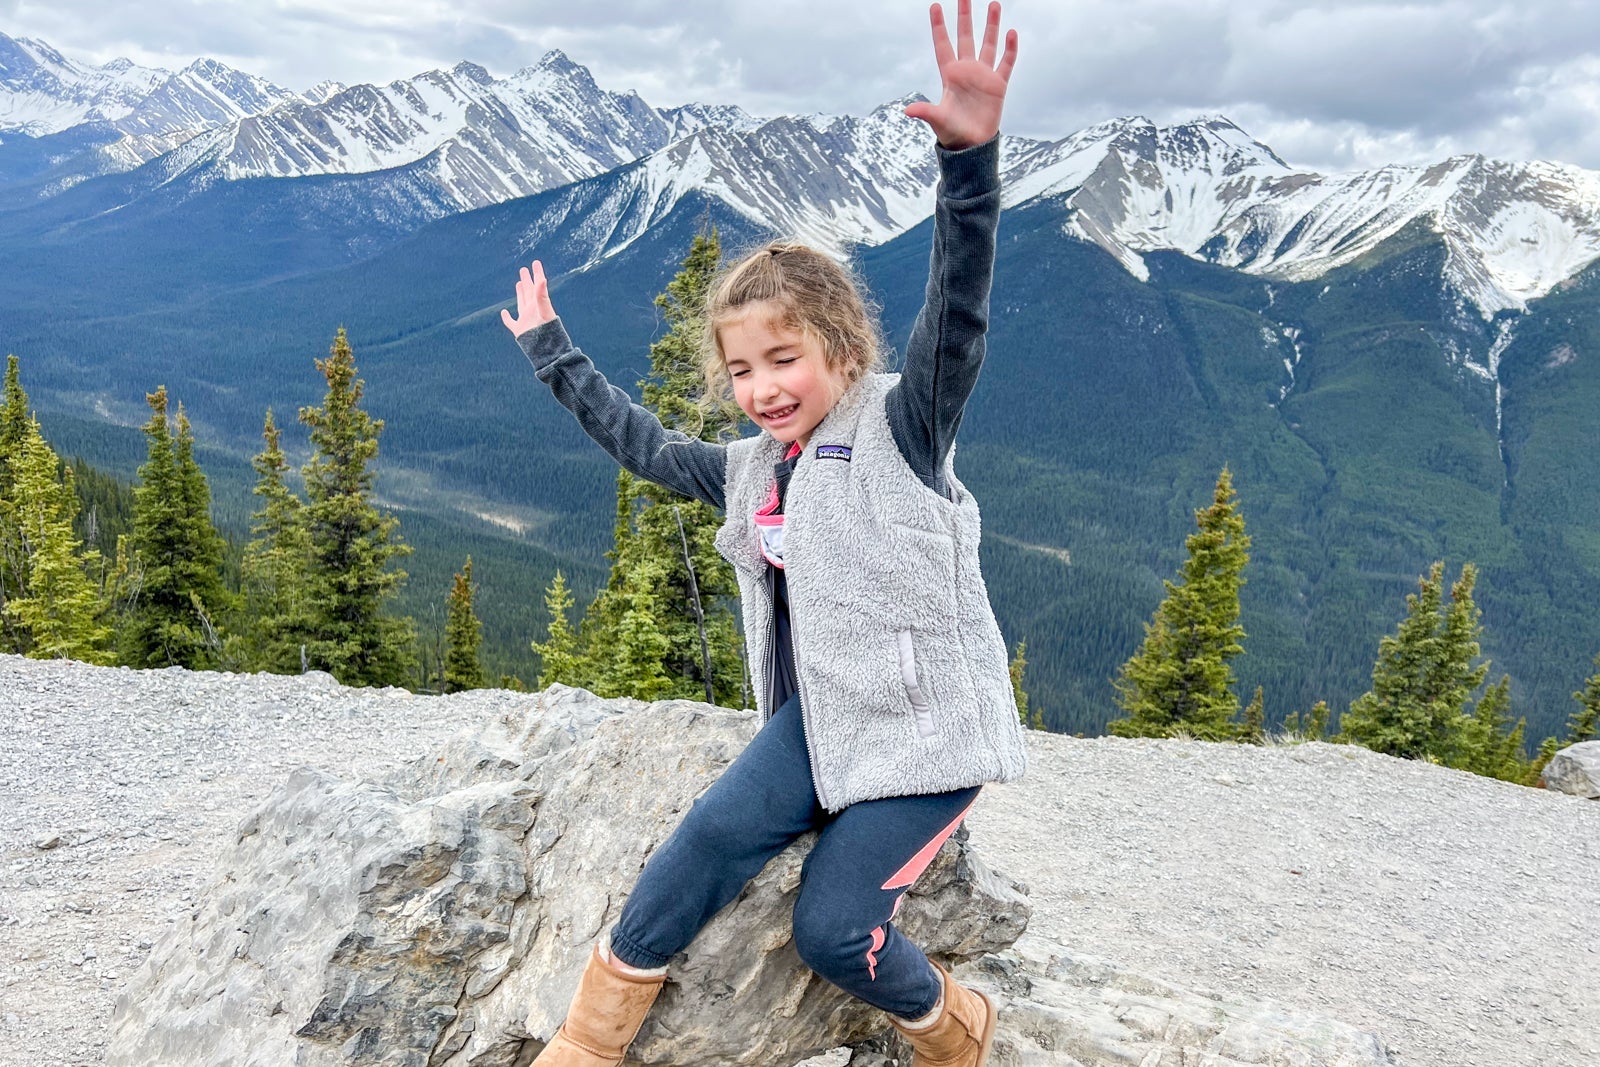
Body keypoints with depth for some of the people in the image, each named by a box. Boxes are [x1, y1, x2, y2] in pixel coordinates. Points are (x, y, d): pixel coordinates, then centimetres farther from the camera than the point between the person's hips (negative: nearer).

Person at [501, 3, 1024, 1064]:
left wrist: (969, 154, -43)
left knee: (834, 925, -14)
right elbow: (645, 443, 26)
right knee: (715, 834, -16)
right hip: (820, 714, 6)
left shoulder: (903, 428, -11)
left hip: (928, 722, -6)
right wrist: (552, 352, 34)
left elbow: (957, 313, -28)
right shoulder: (752, 470, 10)